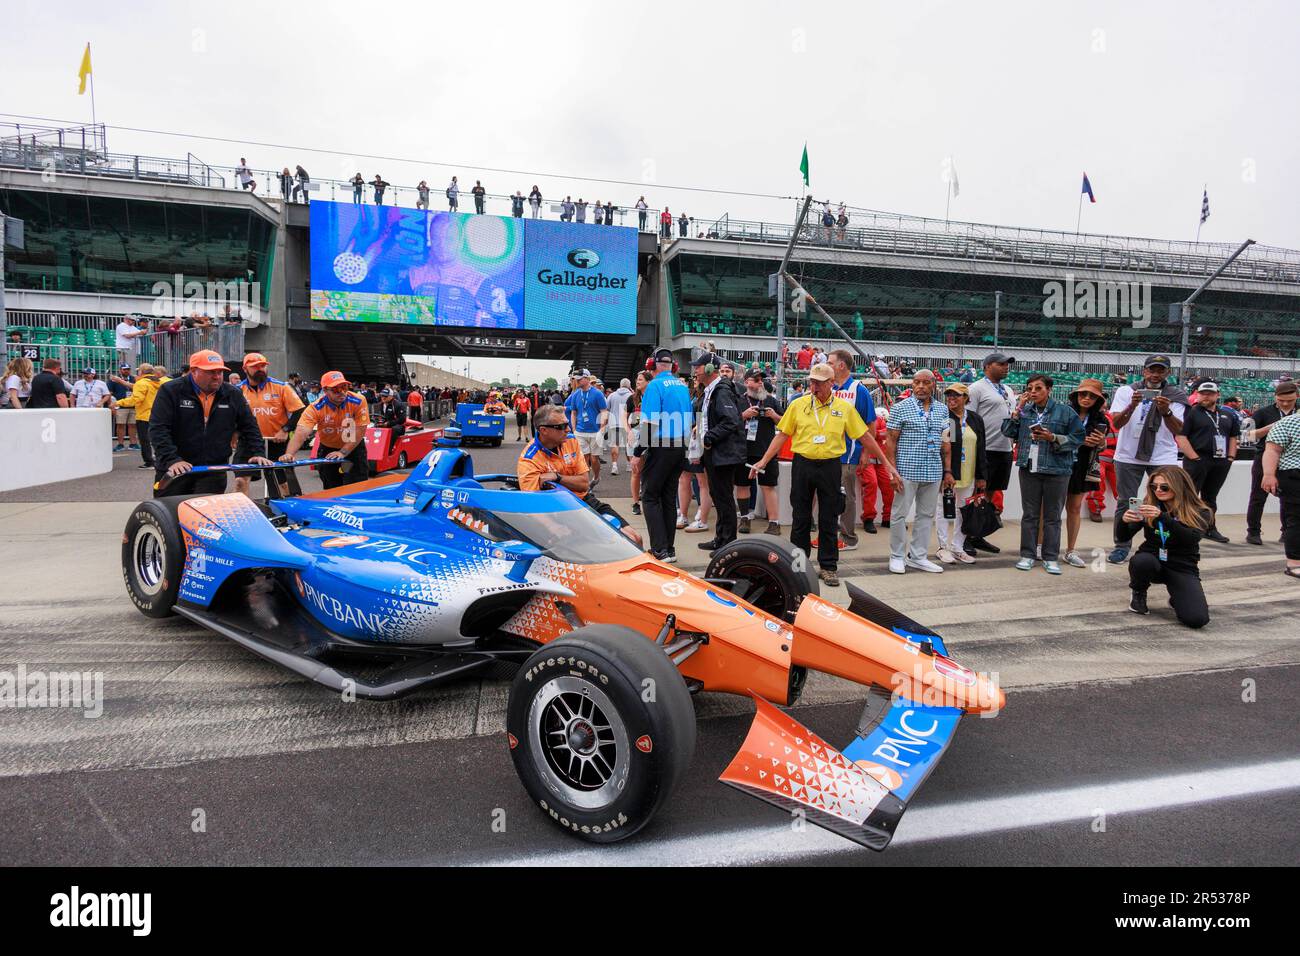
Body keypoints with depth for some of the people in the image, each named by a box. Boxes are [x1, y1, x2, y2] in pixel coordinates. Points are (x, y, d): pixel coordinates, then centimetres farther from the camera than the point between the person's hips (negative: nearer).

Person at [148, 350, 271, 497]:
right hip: (174, 470, -1)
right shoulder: (170, 391, -6)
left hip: (214, 472, 2)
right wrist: (171, 460, -24)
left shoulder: (233, 394, 5)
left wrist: (258, 453, -1)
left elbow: (249, 427, 13)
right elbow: (158, 429, -13)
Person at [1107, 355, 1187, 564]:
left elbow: (1178, 430, -8)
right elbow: (1116, 423, -8)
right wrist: (1132, 406, -26)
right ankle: (1121, 546, 13)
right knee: (1125, 502, 5)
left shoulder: (1175, 397, 3)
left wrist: (1166, 412, -26)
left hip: (1163, 458, 0)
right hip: (1129, 456, 0)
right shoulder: (1126, 391, 2)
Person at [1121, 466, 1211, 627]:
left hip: (1182, 568, -1)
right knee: (1141, 560, -37)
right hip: (1153, 562, 1)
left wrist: (1162, 517, -39)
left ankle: (1177, 598, 13)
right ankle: (1138, 595, -3)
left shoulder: (1199, 512, -4)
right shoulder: (1148, 507, 1)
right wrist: (1124, 521, -29)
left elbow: (1191, 538, -25)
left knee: (1197, 619, -24)